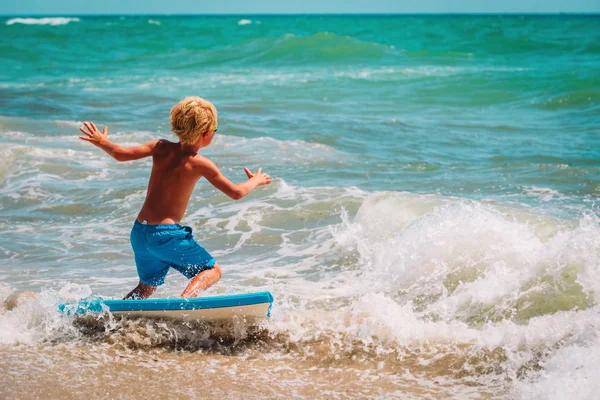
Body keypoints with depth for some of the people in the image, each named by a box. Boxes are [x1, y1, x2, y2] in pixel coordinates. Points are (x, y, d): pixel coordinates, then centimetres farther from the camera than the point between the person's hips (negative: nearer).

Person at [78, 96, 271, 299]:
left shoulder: (161, 148, 2)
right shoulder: (200, 164, -11)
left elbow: (121, 154, 3)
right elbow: (236, 193, -6)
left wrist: (101, 142, 23)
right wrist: (256, 181, 14)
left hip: (139, 232, 7)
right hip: (166, 234, -6)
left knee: (148, 286, 26)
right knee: (212, 270, 5)